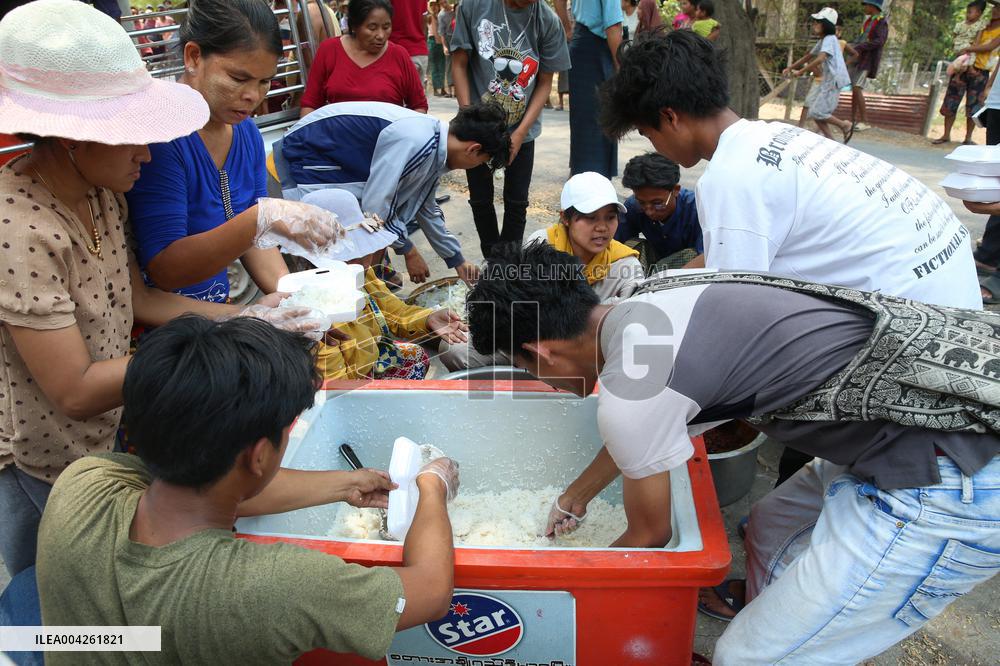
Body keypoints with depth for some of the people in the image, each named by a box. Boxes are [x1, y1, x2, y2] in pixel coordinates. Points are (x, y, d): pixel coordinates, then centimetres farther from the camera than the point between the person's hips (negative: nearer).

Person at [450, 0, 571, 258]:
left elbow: (545, 83, -4)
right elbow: (459, 64, -5)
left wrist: (519, 133, -12)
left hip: (522, 130, 0)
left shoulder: (548, 21, -11)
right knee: (480, 199, 10)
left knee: (517, 202, 5)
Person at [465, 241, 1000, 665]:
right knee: (770, 529, 28)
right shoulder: (653, 301, 6)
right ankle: (763, 606, 54)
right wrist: (574, 497, 39)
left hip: (953, 482, -9)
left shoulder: (628, 391, -20)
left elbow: (650, 535, -1)